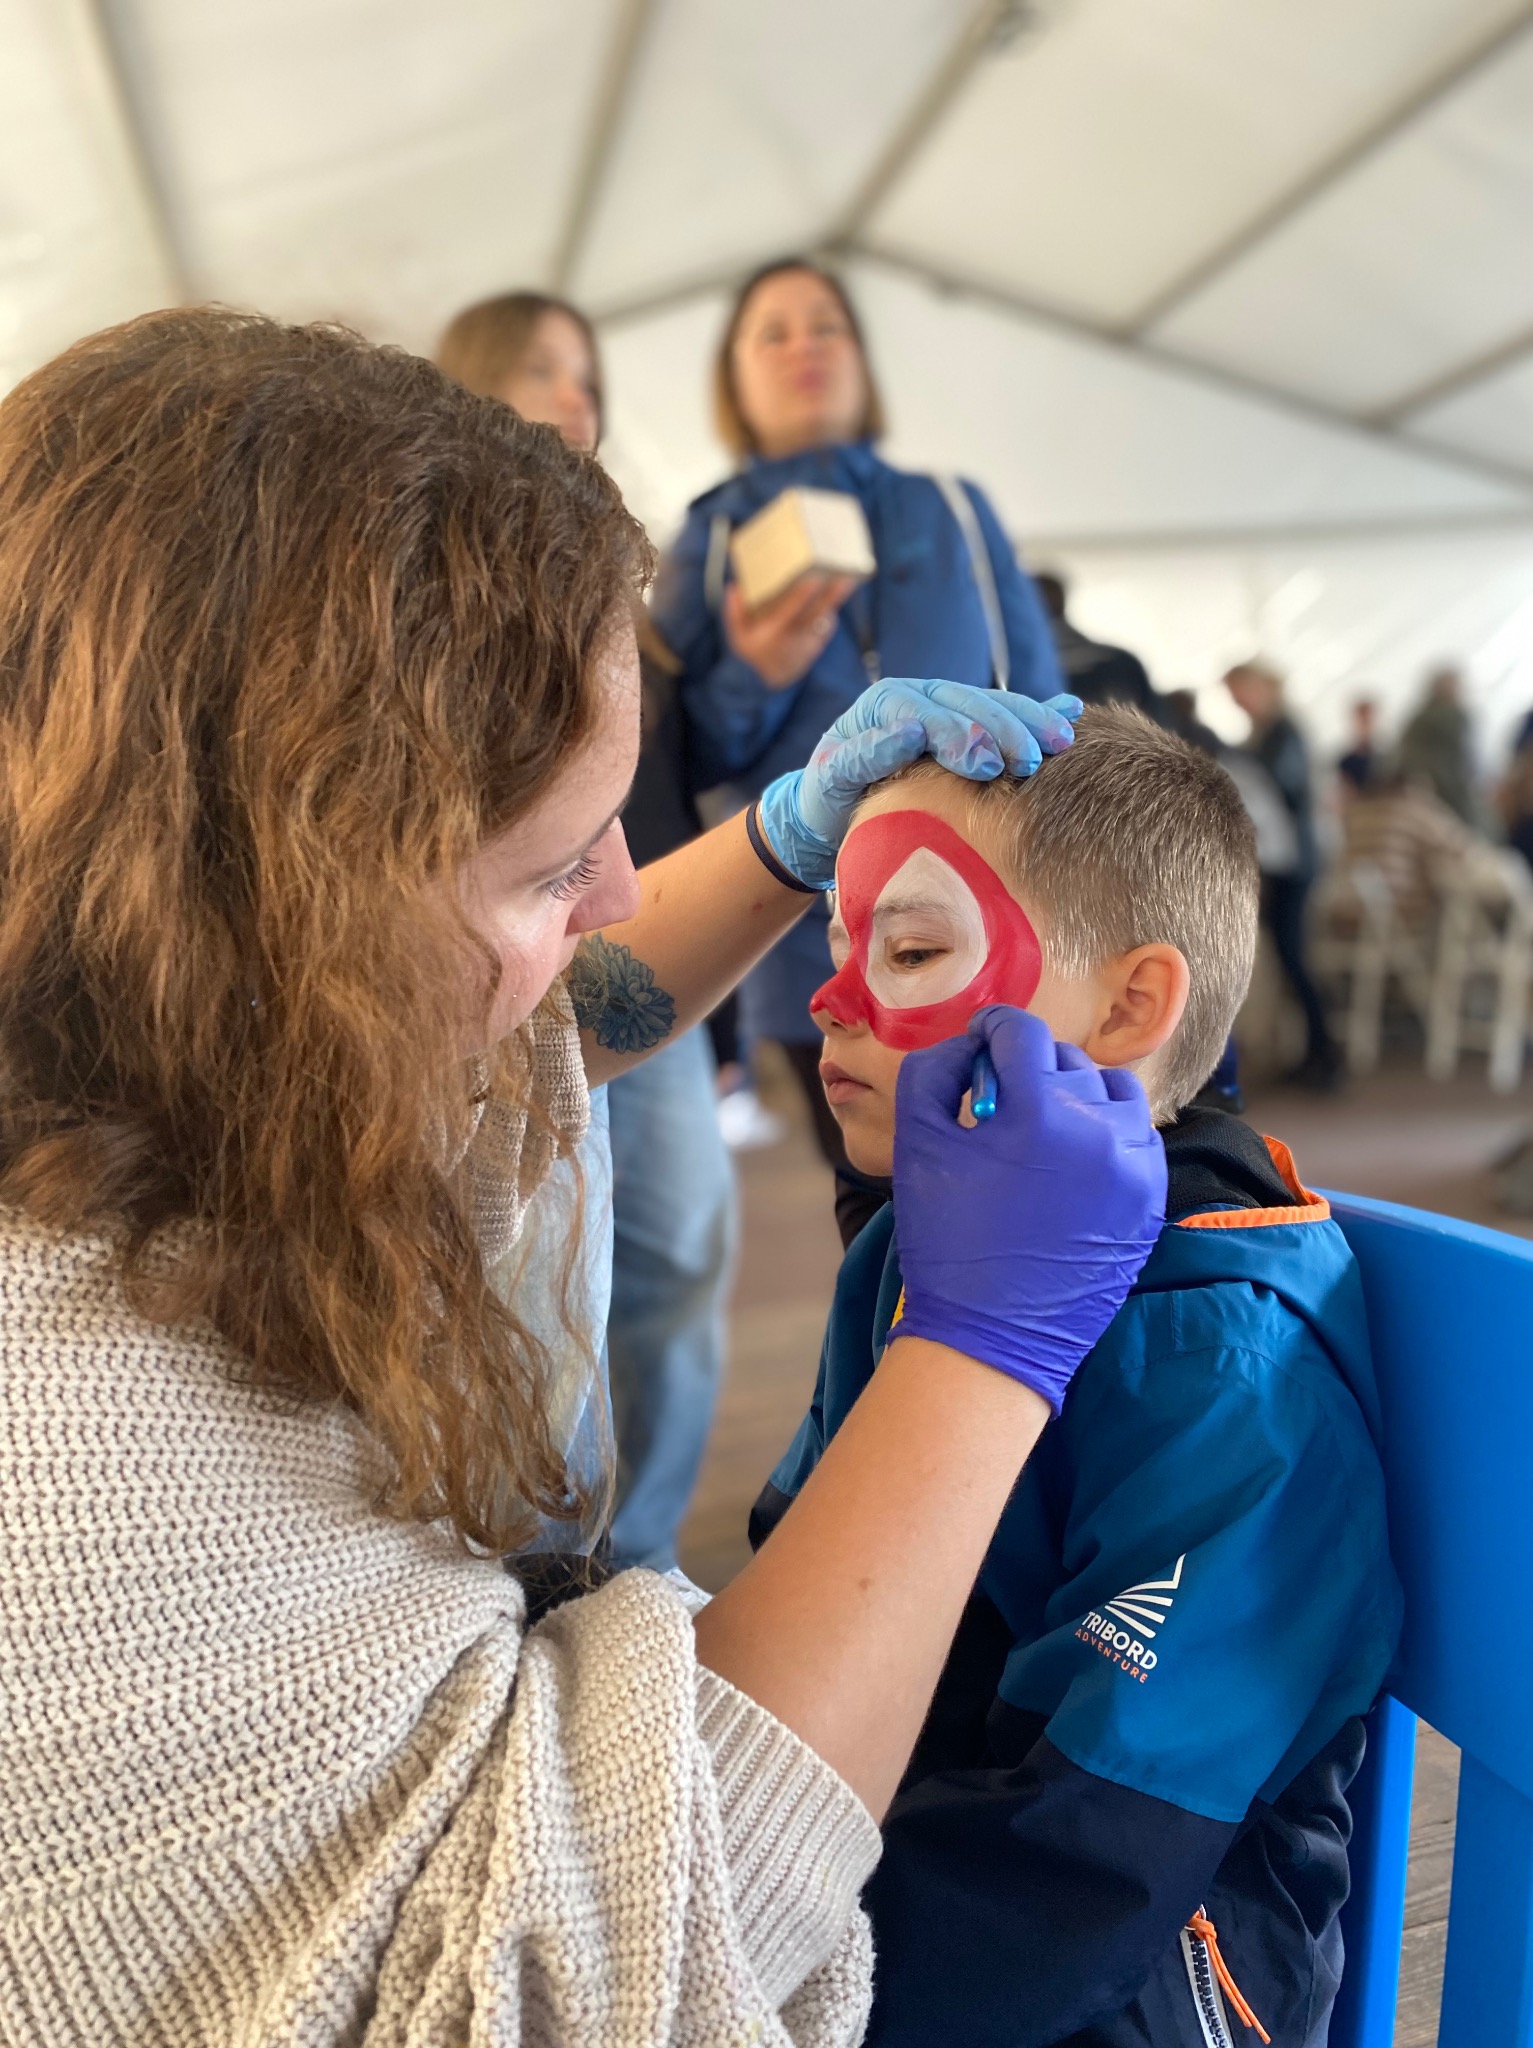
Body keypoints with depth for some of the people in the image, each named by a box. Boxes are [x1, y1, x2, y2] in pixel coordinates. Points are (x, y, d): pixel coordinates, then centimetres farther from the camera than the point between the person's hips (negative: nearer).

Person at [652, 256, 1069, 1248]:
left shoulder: (957, 510, 10)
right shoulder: (708, 540, 8)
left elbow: (1042, 710, 9)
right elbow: (696, 758, 5)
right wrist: (753, 678, -15)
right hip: (824, 945, 0)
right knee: (885, 1214, 8)